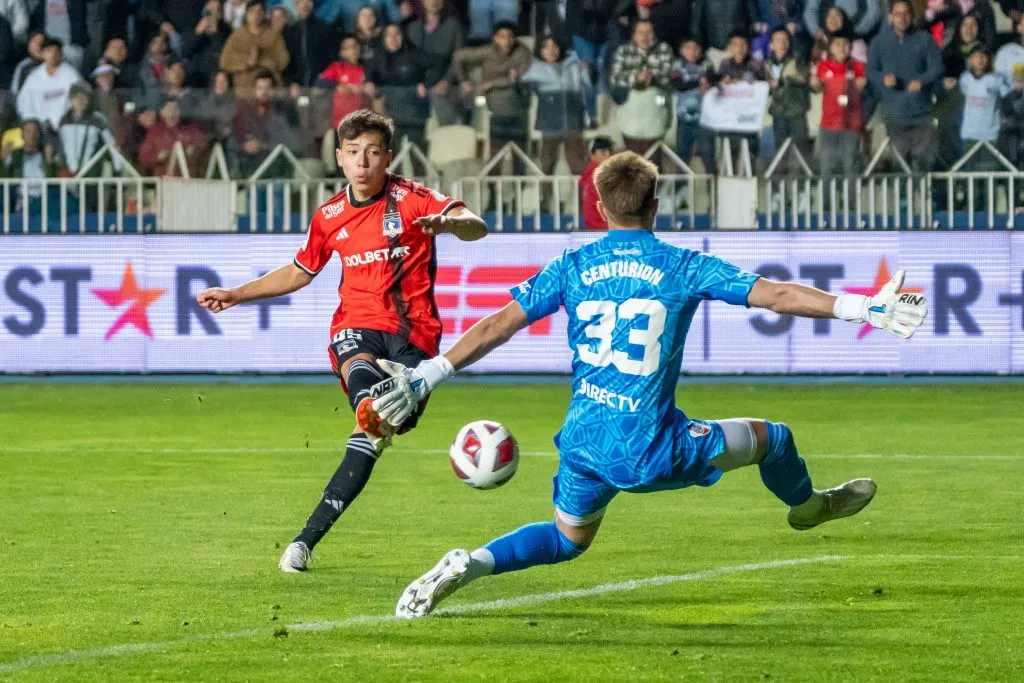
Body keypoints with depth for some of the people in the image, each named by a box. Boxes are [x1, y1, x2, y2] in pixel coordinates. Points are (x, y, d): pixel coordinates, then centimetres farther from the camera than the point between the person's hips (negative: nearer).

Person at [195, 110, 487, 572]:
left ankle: (308, 538, -10)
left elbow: (476, 226, -17)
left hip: (413, 332, -2)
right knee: (361, 371, -38)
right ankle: (370, 407, -74)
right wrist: (236, 295, 27)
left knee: (371, 439, -15)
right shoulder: (330, 216, 11)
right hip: (357, 324, 2)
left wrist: (449, 223, -41)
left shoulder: (412, 199, -1)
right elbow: (299, 272, 30)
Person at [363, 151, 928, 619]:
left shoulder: (572, 267, 3)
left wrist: (425, 376, 5)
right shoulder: (684, 267, -4)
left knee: (568, 538, 27)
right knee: (771, 437, 17)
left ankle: (468, 566, 5)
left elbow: (497, 327, 1)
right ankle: (807, 504, 47)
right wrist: (864, 308, -7)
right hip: (651, 450, -4)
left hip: (583, 443, 4)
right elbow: (777, 295, -9)